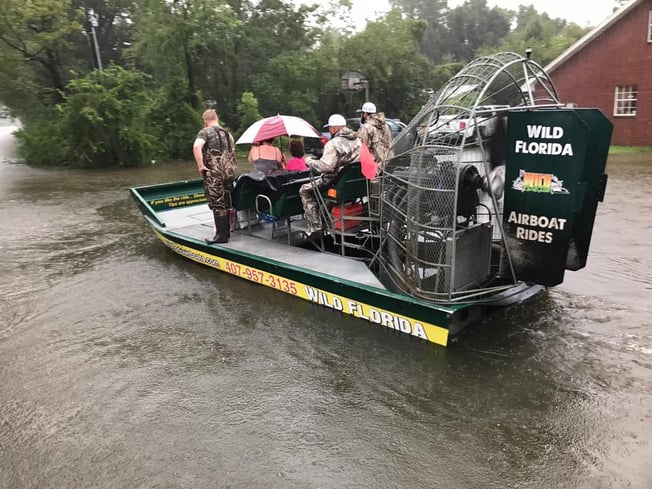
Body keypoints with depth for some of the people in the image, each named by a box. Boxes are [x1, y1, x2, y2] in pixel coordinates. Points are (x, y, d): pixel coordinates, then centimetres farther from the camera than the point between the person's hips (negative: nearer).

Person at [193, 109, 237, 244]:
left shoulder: (205, 131, -5)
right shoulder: (227, 133, 17)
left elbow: (196, 146, -24)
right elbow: (232, 151, 20)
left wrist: (201, 165, -18)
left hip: (214, 173, -7)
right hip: (229, 172, 7)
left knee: (217, 204, -2)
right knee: (226, 202, 14)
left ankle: (221, 235, 0)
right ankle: (227, 231, 22)